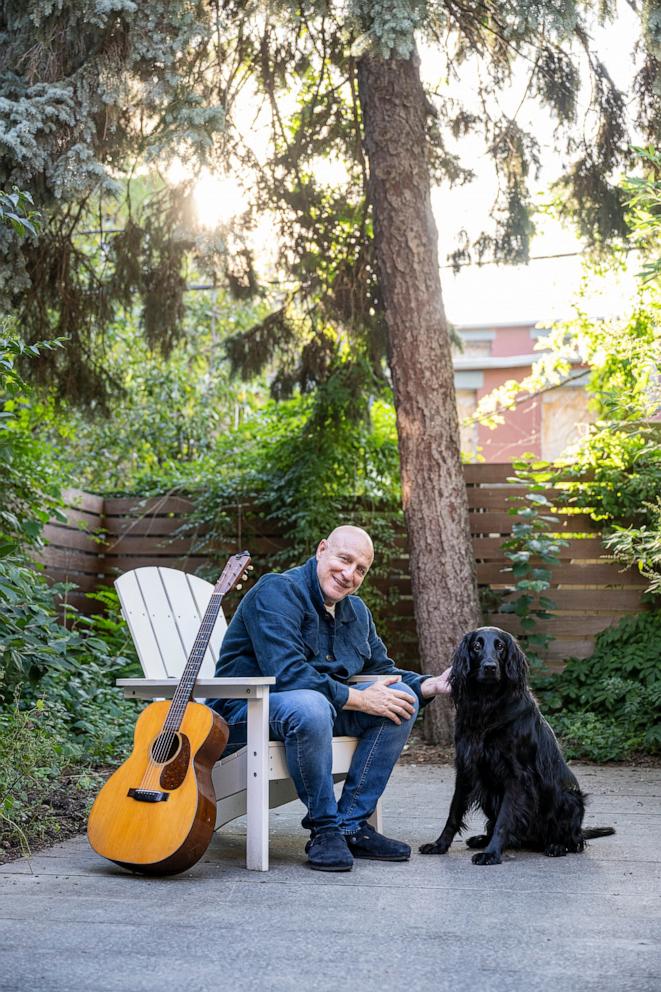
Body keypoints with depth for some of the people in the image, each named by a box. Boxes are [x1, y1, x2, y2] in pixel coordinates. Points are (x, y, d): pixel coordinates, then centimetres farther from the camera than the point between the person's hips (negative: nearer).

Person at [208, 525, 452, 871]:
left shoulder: (356, 611, 12)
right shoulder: (277, 592, -17)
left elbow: (383, 671, 20)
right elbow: (286, 674, -29)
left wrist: (432, 685, 0)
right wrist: (359, 699, -26)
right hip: (248, 707, -8)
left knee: (402, 697, -8)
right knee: (311, 707, -40)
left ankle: (351, 825, -8)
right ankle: (324, 828, -18)